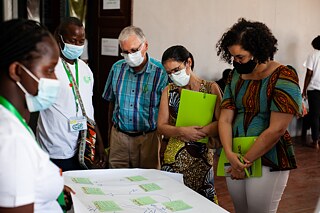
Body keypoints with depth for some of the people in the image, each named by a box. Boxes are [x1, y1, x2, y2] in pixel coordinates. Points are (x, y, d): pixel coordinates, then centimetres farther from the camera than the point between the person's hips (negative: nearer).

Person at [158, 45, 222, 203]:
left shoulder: (211, 88, -2)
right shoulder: (169, 91, 7)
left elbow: (221, 123, -11)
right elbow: (161, 127, 2)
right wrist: (182, 132, -16)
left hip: (201, 156, -2)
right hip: (173, 156, 2)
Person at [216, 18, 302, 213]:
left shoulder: (283, 77, -14)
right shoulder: (235, 76, 5)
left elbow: (276, 129, -19)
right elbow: (225, 119, 0)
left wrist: (246, 161, -14)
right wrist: (229, 154, -16)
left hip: (268, 160, -6)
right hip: (236, 158, 6)